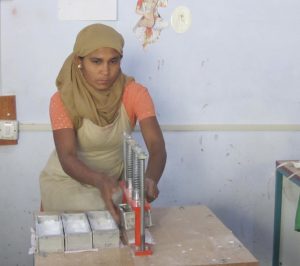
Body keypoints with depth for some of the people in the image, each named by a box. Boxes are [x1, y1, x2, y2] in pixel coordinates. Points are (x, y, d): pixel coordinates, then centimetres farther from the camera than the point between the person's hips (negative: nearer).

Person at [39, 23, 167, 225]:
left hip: (114, 178, 3)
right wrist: (100, 181, -50)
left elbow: (157, 145, -27)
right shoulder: (63, 100, -21)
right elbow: (67, 157, -30)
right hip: (67, 180, -2)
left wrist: (150, 180, -49)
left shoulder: (135, 93, -18)